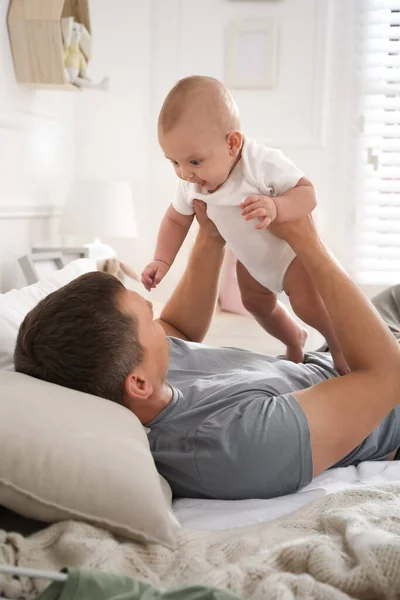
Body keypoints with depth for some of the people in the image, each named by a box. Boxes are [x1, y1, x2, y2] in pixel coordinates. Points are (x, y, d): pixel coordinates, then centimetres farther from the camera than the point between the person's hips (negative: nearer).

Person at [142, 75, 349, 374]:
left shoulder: (263, 164, -39)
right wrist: (162, 261, -14)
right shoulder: (191, 185, -20)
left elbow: (308, 192, -35)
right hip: (253, 259, 6)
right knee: (256, 303, 17)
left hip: (294, 246, -6)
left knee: (307, 302, -19)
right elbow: (176, 220, -3)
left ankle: (341, 344, 10)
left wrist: (275, 208, -55)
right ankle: (295, 339, 45)